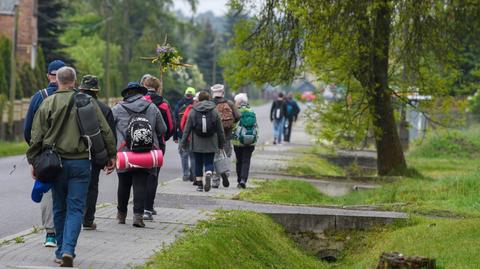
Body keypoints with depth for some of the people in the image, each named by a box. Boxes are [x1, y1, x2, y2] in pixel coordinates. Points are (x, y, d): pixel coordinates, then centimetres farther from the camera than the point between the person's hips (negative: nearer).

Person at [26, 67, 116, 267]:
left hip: (55, 162, 1)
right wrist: (111, 155, 11)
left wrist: (33, 161, 9)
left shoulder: (47, 104, -2)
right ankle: (68, 250, -15)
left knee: (59, 208, 14)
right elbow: (105, 130, 1)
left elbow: (37, 137, -1)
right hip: (80, 162, -1)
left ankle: (61, 252, 18)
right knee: (75, 208, 1)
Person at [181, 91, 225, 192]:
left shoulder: (193, 111, -1)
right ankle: (208, 175, -24)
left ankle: (199, 184, 12)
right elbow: (220, 130, 3)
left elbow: (187, 129, 0)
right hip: (211, 144, 0)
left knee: (198, 163, 10)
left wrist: (184, 142, 8)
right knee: (209, 162, 5)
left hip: (197, 143, 0)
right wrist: (221, 143, 12)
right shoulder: (214, 111, -1)